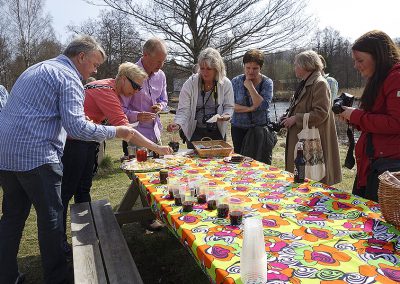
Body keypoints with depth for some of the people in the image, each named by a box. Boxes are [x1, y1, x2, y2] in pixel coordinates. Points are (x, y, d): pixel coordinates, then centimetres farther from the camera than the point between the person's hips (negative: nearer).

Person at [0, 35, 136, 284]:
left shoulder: (36, 69, 22)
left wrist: (77, 121, 27)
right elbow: (76, 127, -18)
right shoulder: (68, 77, -8)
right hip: (36, 157, -9)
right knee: (51, 219, 2)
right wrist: (116, 132, -9)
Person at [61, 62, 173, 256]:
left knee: (83, 190, 14)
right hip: (74, 143, -10)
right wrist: (157, 148, -30)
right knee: (66, 191, 0)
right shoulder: (105, 91, -23)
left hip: (87, 143, 10)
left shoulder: (111, 90, 7)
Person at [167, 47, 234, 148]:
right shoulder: (190, 83, -9)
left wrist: (226, 115, -17)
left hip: (218, 133, 2)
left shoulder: (225, 84, -4)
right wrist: (178, 123, -29)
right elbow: (183, 110, -12)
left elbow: (229, 106, 5)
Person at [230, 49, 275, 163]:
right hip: (239, 128, 1)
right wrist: (249, 109, -18)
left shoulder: (267, 82, -3)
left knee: (264, 162, 2)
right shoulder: (236, 81, 0)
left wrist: (250, 87, -19)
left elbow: (264, 105, -17)